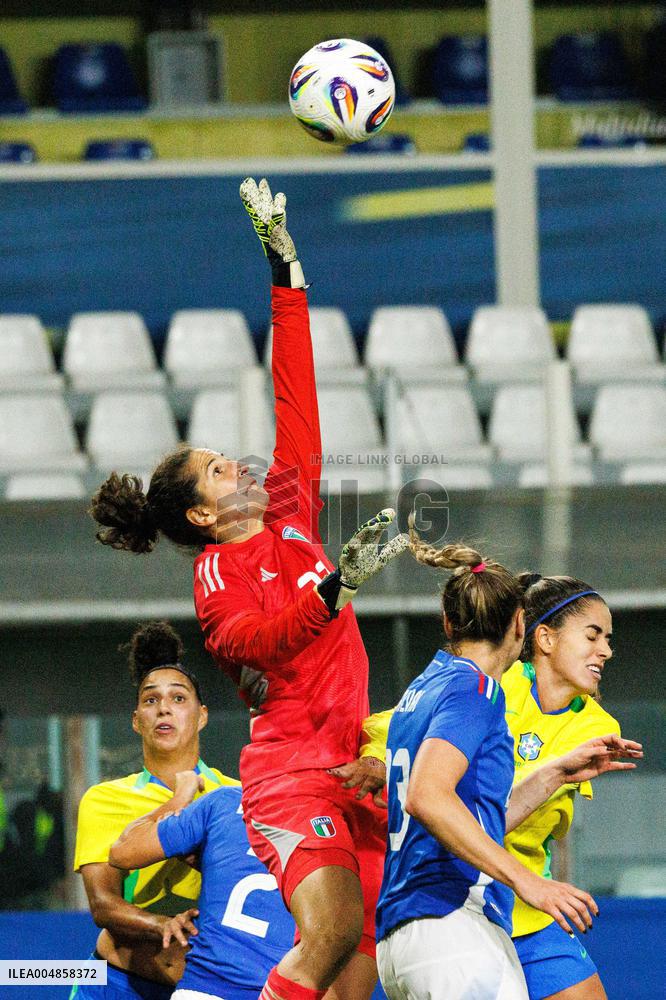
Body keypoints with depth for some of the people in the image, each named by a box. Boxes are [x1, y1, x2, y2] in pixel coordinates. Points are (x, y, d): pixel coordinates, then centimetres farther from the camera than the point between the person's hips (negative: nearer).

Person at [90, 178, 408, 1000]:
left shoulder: (288, 514, 17)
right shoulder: (217, 574, -2)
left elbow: (295, 396, 17)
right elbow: (257, 640, -21)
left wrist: (284, 265, 17)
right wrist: (334, 586, -33)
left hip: (351, 770, 7)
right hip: (289, 769, -7)